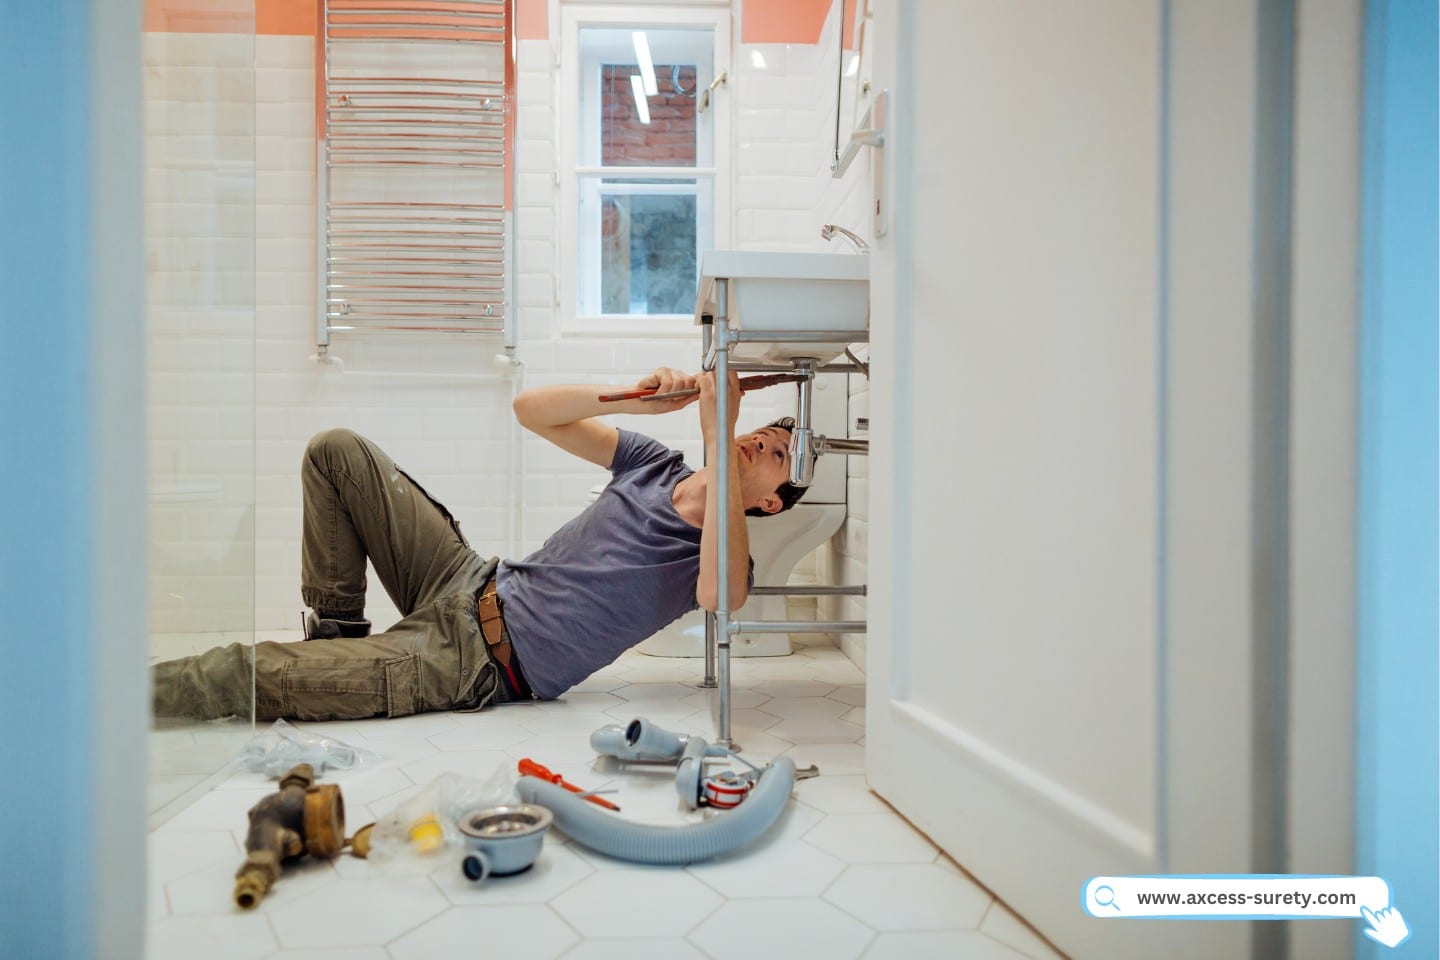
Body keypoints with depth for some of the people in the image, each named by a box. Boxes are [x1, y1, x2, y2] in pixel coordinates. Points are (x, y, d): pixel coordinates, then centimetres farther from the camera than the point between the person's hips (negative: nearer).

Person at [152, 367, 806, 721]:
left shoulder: (719, 555, -11)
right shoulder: (653, 463, 5)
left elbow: (720, 595, -40)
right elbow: (530, 409, 2)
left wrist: (720, 430, -38)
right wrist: (631, 397, -14)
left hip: (478, 665, -6)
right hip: (472, 585, 7)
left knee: (236, 675, -16)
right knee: (337, 450, 3)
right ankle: (337, 633, 12)